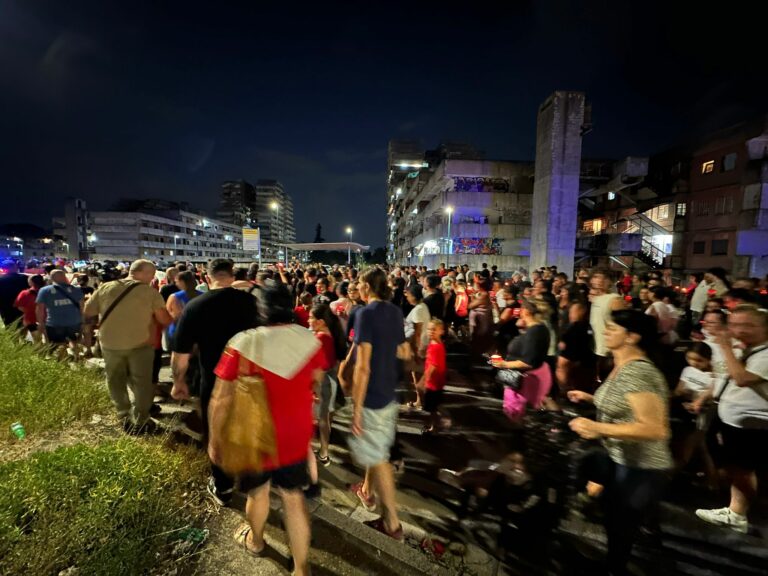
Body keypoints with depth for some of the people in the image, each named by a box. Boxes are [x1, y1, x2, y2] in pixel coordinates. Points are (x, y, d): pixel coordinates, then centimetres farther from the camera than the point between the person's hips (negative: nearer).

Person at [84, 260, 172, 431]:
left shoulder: (104, 288, 0)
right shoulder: (150, 292, -9)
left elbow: (88, 314, 8)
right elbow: (165, 321, -7)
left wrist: (88, 334, 25)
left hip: (110, 344, 3)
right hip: (140, 344, -3)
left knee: (116, 382, 20)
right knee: (142, 383, 11)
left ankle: (126, 418, 29)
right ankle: (141, 421, 18)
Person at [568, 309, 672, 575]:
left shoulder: (638, 372, -29)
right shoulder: (622, 367, 3)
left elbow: (655, 429, -34)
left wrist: (598, 428, -33)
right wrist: (590, 398, 10)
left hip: (639, 469, -9)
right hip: (618, 459, 9)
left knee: (620, 529, 12)